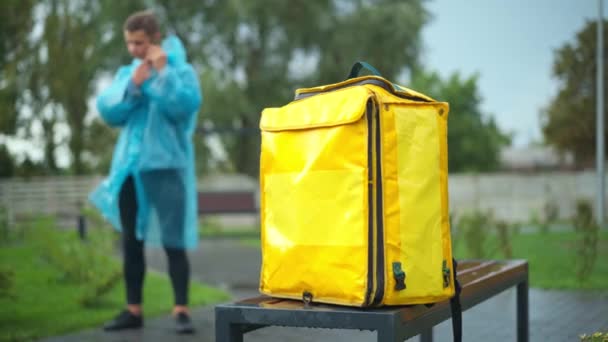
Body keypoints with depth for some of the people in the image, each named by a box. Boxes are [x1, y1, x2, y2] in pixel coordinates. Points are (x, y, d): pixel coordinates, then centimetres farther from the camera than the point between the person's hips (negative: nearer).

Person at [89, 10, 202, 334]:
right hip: (129, 167, 5)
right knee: (131, 241, 9)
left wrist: (162, 72, -14)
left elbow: (186, 106, -17)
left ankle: (181, 310, -2)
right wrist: (133, 85, -9)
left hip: (166, 166, -5)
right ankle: (133, 310, 17)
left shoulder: (180, 70, -1)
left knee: (173, 242, -7)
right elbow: (107, 110, 2)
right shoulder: (126, 72, 13)